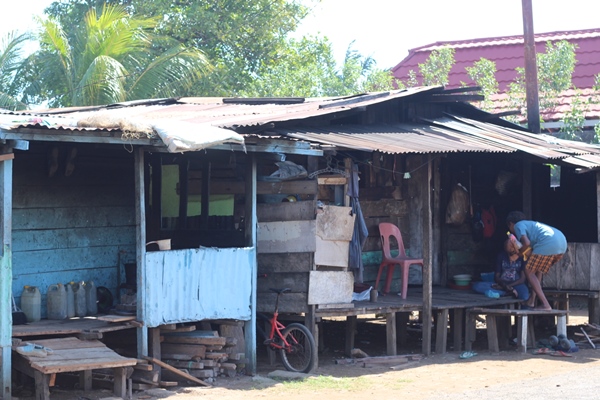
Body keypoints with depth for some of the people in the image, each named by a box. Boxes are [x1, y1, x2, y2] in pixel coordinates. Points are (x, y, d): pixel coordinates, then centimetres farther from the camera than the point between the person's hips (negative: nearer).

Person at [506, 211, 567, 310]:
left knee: (529, 271, 6)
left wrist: (520, 252, 12)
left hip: (548, 244, -9)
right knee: (538, 269, 28)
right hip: (562, 243, 9)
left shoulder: (518, 225, 12)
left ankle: (545, 305, -3)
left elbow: (526, 243, -5)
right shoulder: (531, 224, 37)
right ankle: (532, 300, 26)